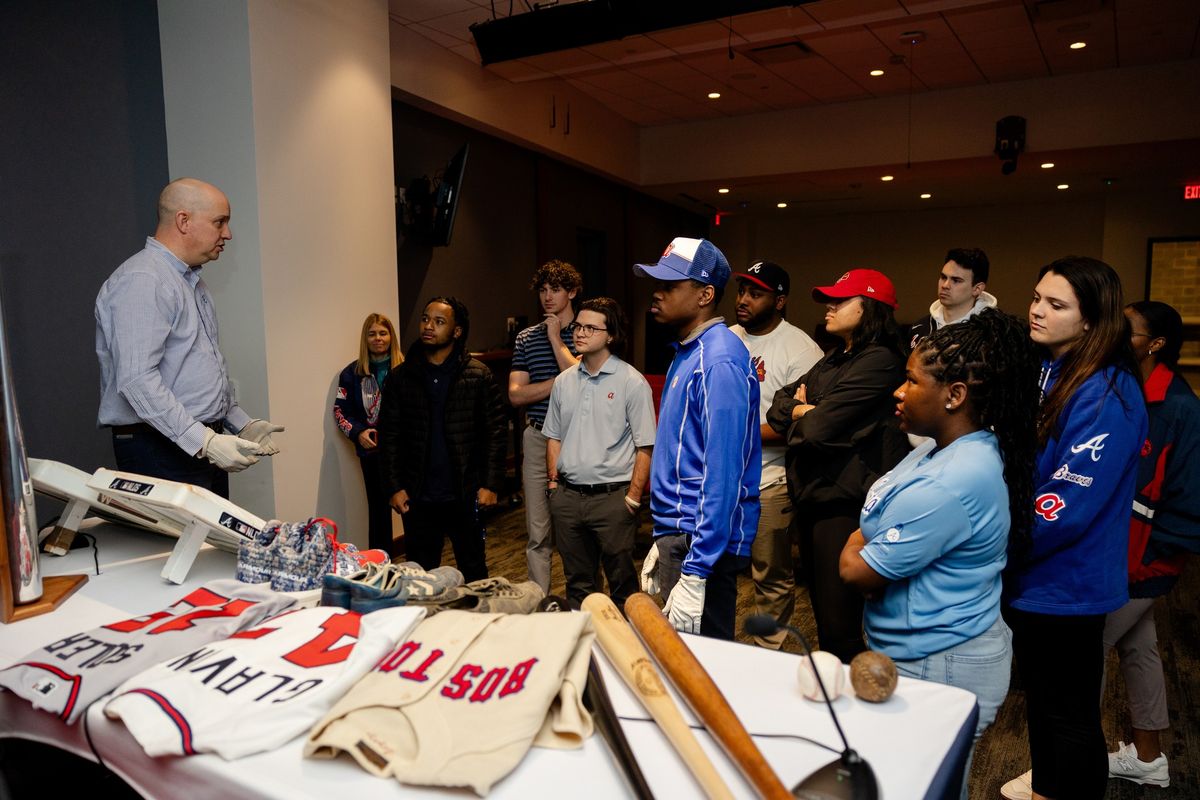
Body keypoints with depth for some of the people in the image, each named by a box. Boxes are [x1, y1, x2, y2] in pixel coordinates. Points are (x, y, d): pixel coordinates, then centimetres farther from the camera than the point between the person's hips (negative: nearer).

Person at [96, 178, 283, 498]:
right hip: (161, 450, -9)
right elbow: (136, 381, -23)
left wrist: (241, 423, 15)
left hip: (205, 446, 9)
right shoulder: (141, 282, -14)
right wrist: (204, 441, -27)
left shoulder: (193, 282, 18)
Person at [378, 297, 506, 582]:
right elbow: (389, 436, 5)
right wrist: (395, 487, -2)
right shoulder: (400, 377, 4)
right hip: (418, 498, 2)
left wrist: (490, 484, -8)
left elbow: (494, 432, -3)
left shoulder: (478, 375, -2)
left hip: (466, 495, -1)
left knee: (473, 571, 12)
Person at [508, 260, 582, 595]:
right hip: (538, 439, 3)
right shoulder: (526, 338, 11)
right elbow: (516, 394, 2)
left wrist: (556, 338, -8)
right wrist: (559, 382, -9)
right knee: (538, 534, 6)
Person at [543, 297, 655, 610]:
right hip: (567, 496, 5)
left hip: (612, 497, -5)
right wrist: (554, 482, 9)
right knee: (577, 581, 17)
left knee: (621, 581, 6)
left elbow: (645, 447, -9)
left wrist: (633, 496, -13)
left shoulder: (631, 382, -7)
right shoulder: (564, 381, 9)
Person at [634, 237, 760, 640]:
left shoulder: (719, 361, -19)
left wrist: (694, 574, -23)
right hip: (677, 534, 10)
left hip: (703, 543, -10)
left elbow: (722, 472, -24)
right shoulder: (687, 353, 11)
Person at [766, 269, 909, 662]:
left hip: (846, 504, -9)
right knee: (821, 611, 20)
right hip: (814, 497, 9)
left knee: (839, 629, -4)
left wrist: (799, 416, 2)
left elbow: (818, 428, -20)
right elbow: (780, 403, 13)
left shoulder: (879, 360, -14)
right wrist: (803, 411, -8)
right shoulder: (834, 359, 16)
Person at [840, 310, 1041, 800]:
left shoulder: (949, 483, -30)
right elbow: (877, 527, 11)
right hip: (930, 654, 10)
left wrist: (855, 548, -2)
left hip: (940, 669, -9)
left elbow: (856, 572, -23)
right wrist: (867, 541, -10)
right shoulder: (948, 448, 3)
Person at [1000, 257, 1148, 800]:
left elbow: (1067, 505, -25)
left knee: (1069, 712, 9)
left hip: (1066, 583, -8)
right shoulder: (1040, 369, 3)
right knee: (1039, 694, 25)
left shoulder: (1106, 395, -22)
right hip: (1030, 572, 8)